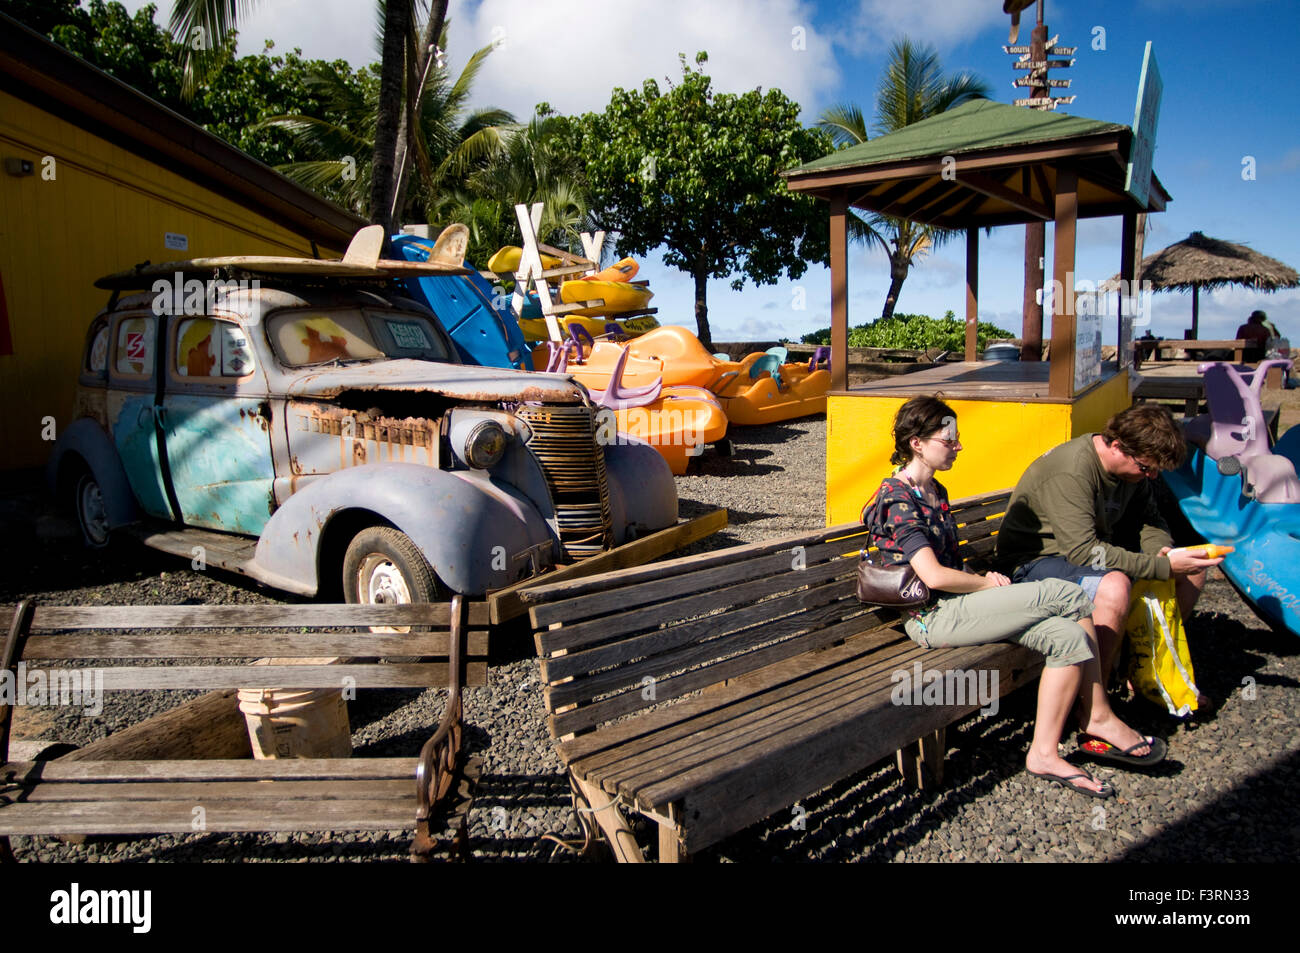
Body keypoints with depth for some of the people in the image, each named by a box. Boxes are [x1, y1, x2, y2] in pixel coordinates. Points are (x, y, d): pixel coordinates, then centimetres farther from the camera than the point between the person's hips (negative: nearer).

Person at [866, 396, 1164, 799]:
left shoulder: (934, 492, 17)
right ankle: (1101, 718, 1)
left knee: (1068, 635, -10)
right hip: (934, 617, -9)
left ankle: (1045, 753, -5)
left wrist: (982, 579, 4)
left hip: (956, 604, 9)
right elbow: (933, 576, -21)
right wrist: (989, 583, -7)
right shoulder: (898, 500, -14)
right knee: (1069, 596, -13)